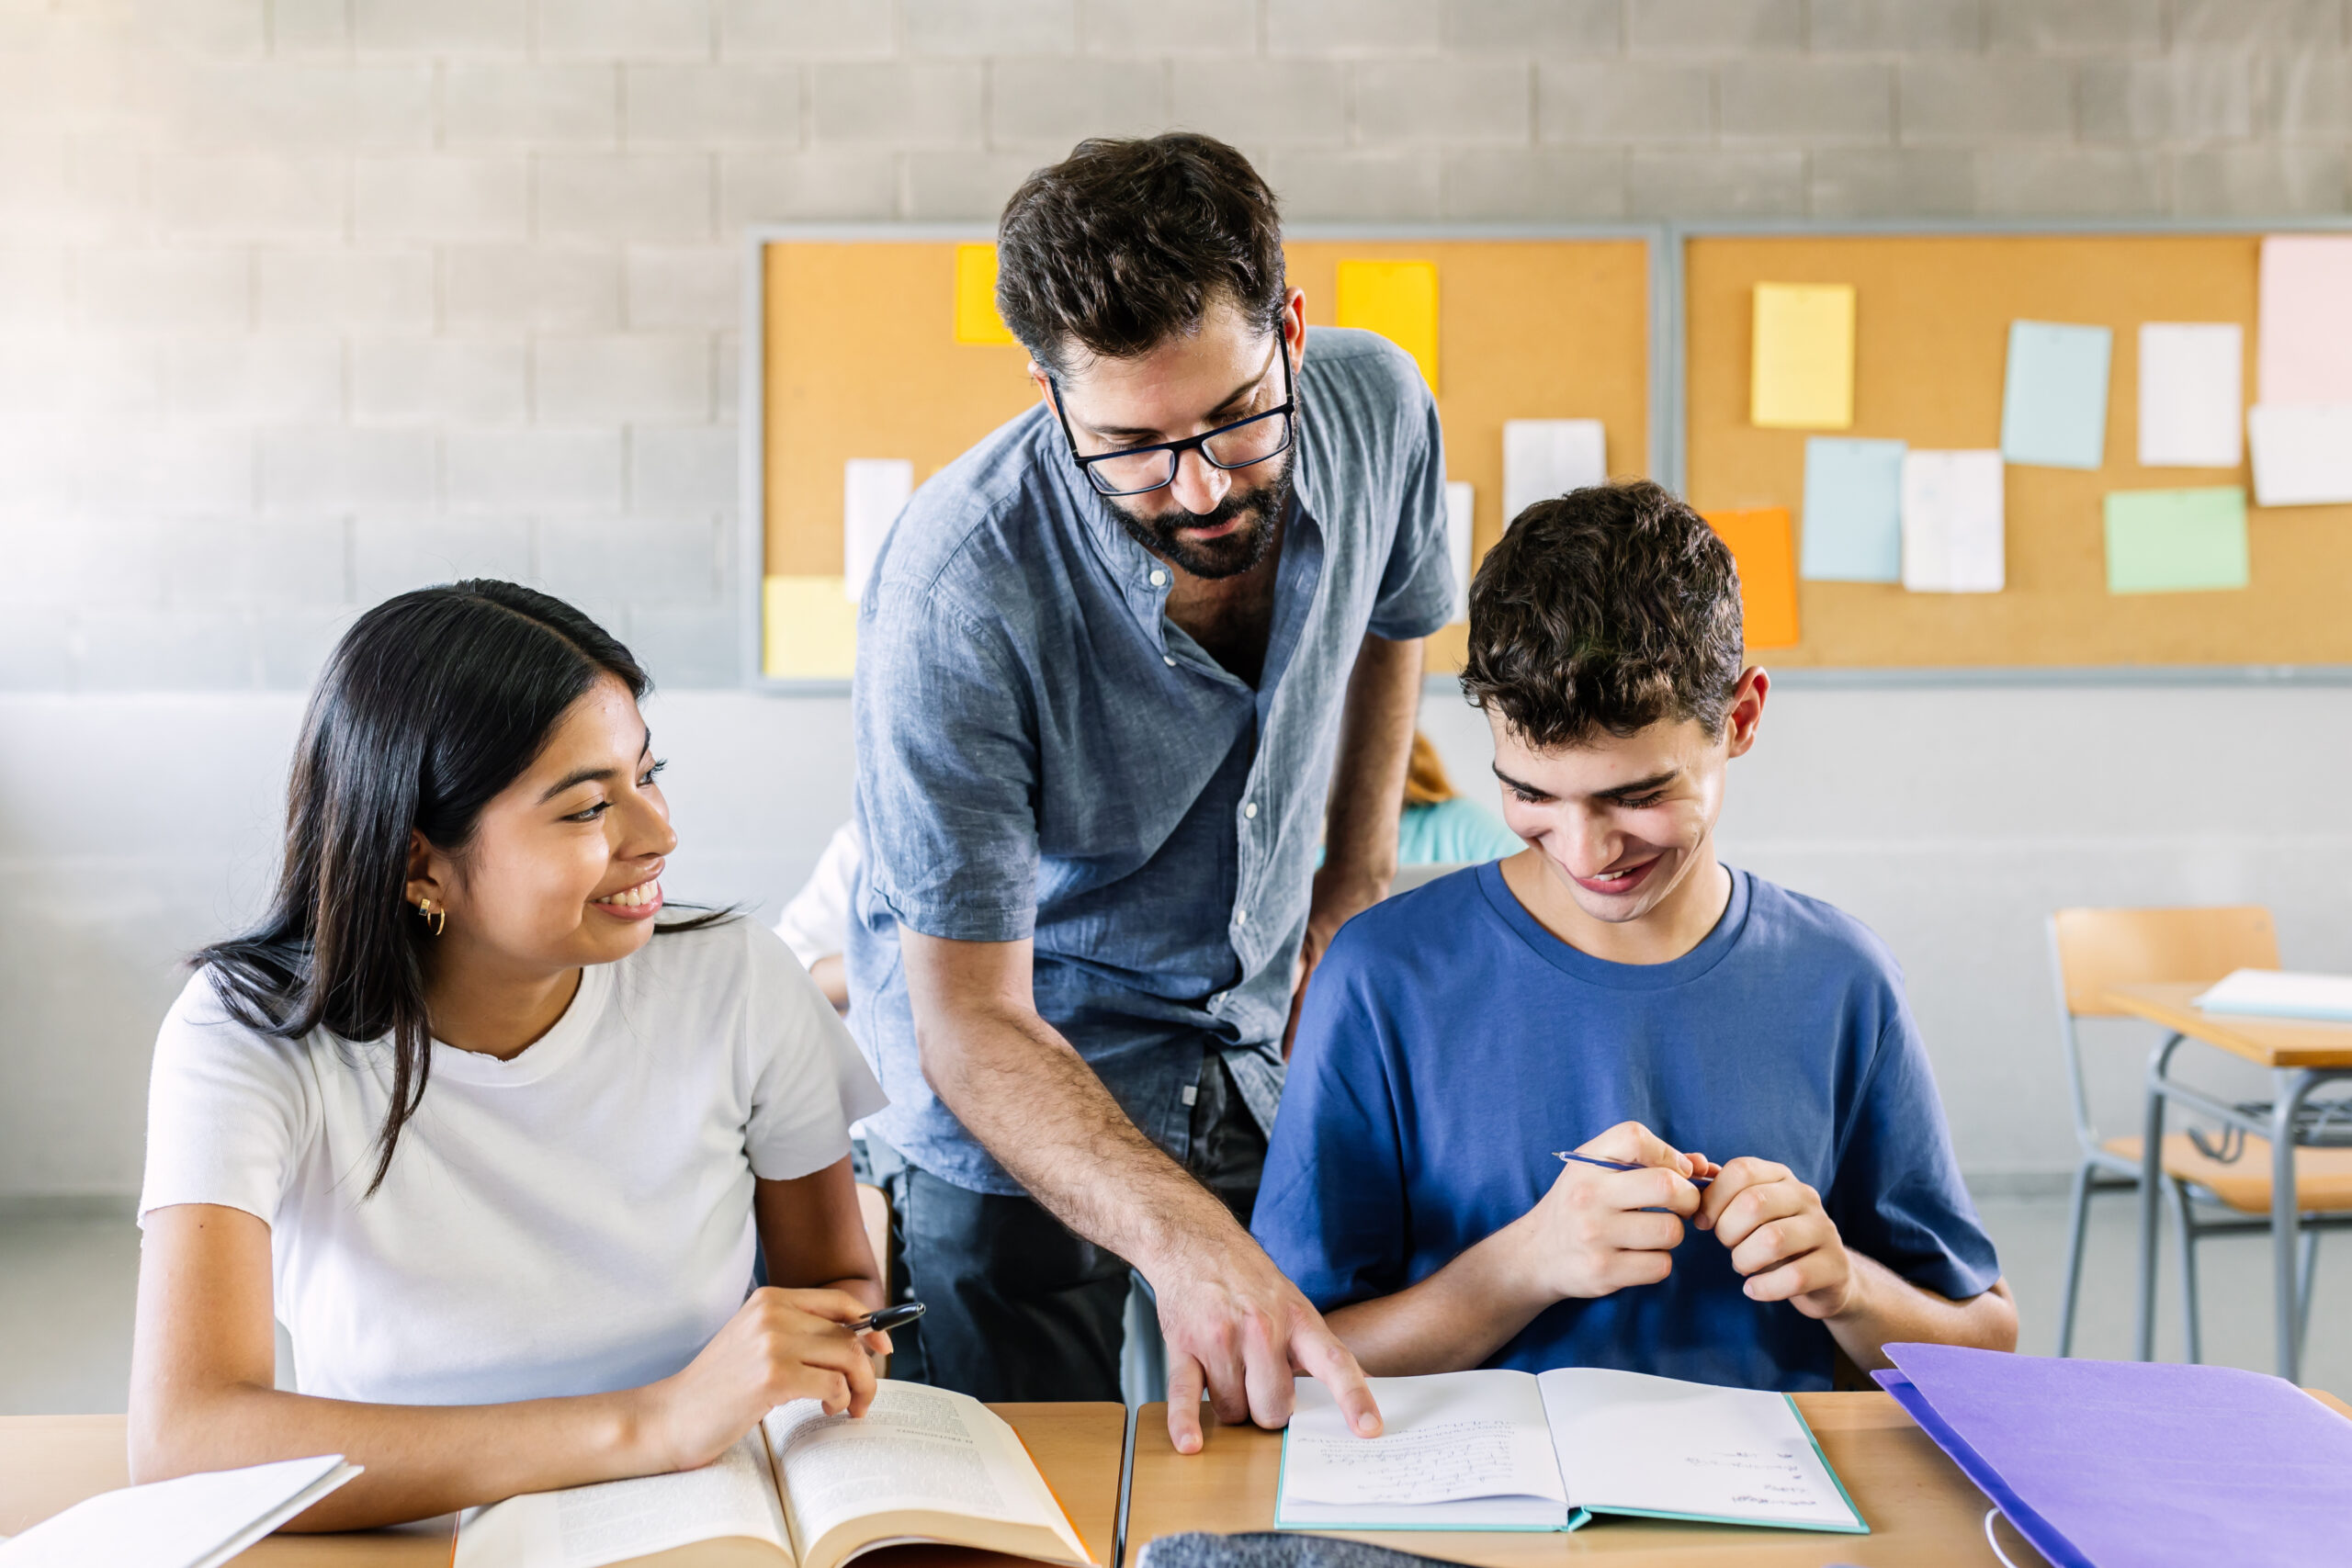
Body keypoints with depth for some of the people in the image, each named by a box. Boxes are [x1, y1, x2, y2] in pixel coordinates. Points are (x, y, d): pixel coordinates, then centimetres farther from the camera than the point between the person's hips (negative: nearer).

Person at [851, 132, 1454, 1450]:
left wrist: (1361, 864, 4)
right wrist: (1181, 1236, -45)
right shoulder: (959, 590, -33)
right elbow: (972, 1025, -32)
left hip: (1271, 1049, 5)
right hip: (1019, 1093, -4)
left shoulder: (1376, 406, -17)